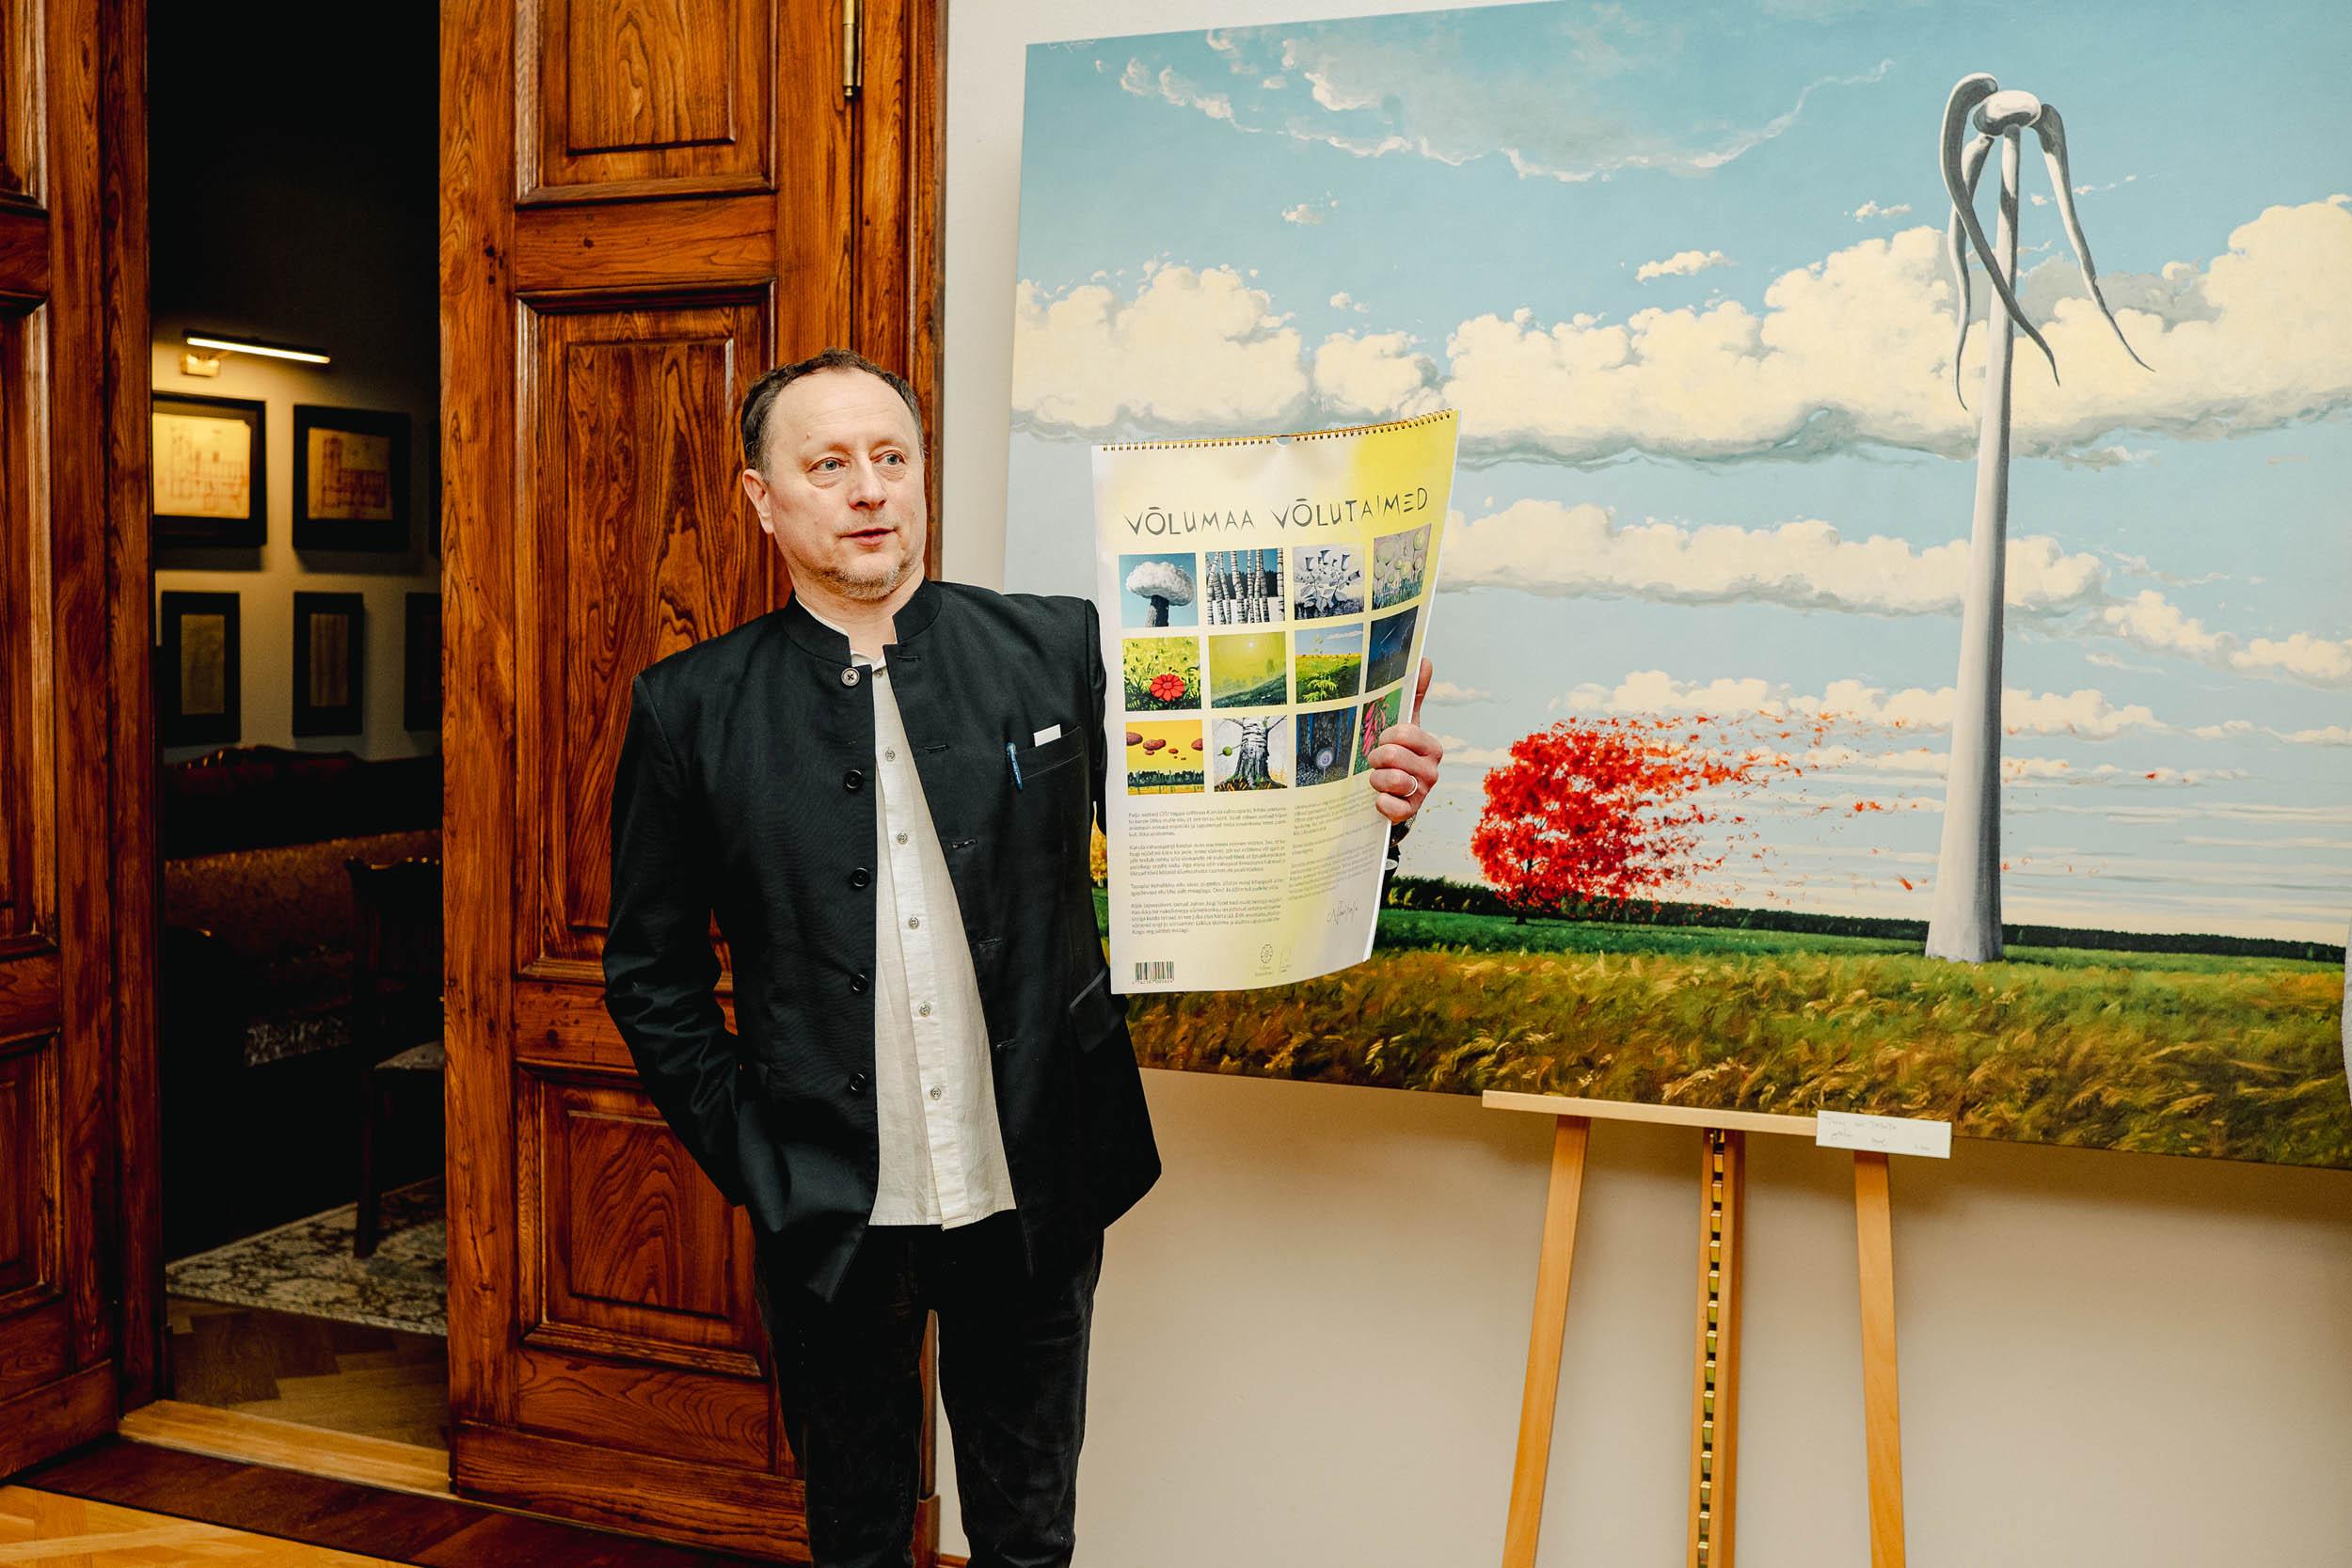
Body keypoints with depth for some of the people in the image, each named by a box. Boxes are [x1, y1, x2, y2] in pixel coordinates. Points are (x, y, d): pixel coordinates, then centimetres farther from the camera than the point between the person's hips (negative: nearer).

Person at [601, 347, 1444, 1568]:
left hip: (1033, 1194, 0)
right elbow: (652, 976, 3)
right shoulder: (692, 708, -4)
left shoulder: (1058, 651, -4)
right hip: (828, 1212, 0)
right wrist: (744, 1152, -4)